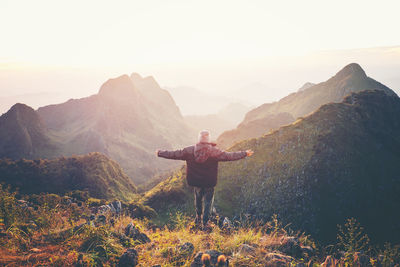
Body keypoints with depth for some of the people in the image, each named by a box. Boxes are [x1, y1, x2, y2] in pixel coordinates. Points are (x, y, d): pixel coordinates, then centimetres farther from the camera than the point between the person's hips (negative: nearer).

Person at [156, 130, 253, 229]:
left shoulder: (189, 150, -9)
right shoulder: (214, 151, -14)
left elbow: (174, 154, -5)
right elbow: (229, 156, -15)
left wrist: (160, 153, 8)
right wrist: (244, 154, -7)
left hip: (195, 181, 2)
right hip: (209, 183, -2)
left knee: (198, 198, 25)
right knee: (208, 201, 13)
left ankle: (198, 218, 33)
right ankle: (205, 223, 13)